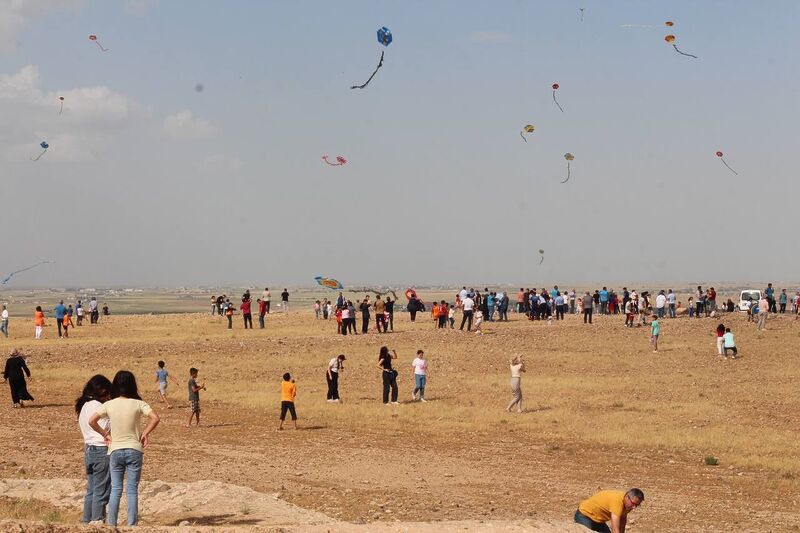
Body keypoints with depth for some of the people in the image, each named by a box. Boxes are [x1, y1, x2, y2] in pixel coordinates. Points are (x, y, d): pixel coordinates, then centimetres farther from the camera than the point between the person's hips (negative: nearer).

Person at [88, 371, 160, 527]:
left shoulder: (109, 405, -3)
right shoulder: (138, 404, -7)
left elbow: (91, 421, -4)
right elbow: (155, 418, -15)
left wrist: (105, 434, 7)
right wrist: (145, 433, -3)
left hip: (115, 451, 1)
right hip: (134, 450, -1)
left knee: (115, 489, 9)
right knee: (132, 490, 4)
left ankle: (111, 523, 9)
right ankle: (131, 524, 3)